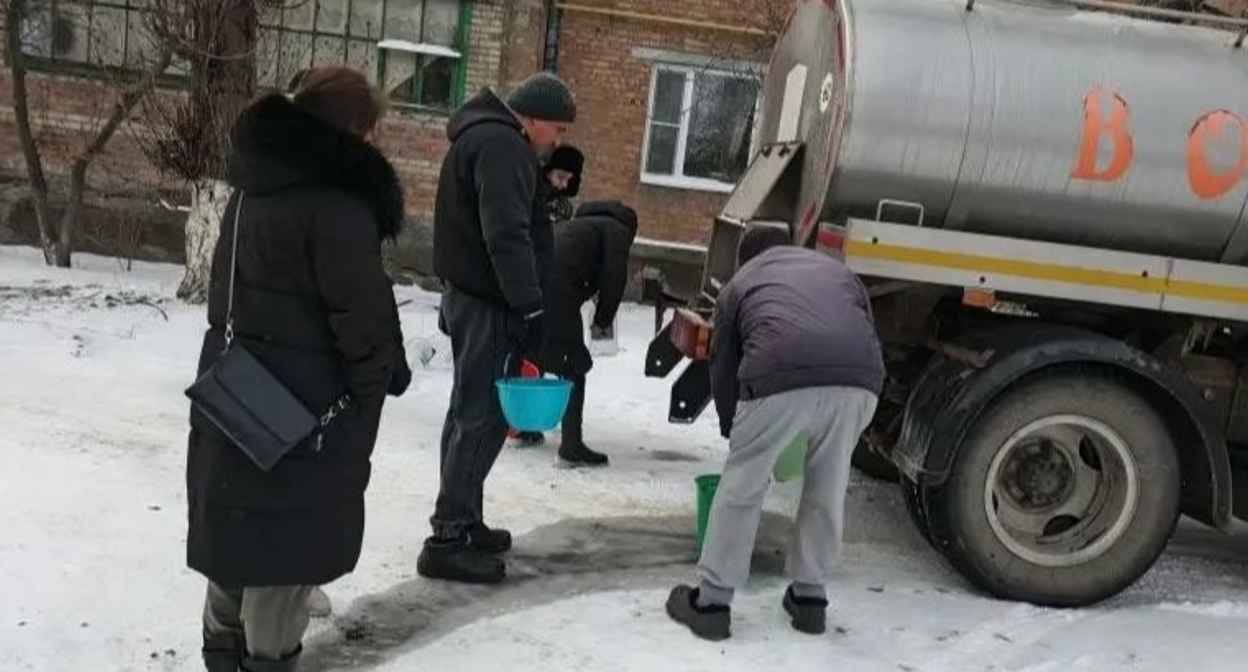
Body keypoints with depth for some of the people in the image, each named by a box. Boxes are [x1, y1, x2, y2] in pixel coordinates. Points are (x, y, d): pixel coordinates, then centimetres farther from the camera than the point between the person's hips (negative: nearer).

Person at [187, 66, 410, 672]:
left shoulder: (257, 184, 11)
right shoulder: (340, 203, -20)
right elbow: (359, 308, -20)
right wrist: (380, 379, -6)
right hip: (305, 400, -9)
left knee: (243, 517, 20)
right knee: (292, 527, 5)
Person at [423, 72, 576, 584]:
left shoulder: (484, 138, 20)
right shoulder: (502, 145, -15)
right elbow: (506, 235, -25)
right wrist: (531, 306, -25)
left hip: (467, 294, 11)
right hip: (488, 302, -11)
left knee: (470, 411, 15)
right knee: (483, 416, -7)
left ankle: (463, 522, 24)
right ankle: (447, 540, -3)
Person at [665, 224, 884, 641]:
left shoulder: (738, 285, 31)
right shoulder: (838, 270, 38)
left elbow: (723, 372, 31)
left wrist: (734, 432, 45)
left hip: (781, 377, -3)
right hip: (859, 379, 3)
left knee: (741, 488, 13)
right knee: (827, 491, 21)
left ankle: (711, 602, 21)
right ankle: (810, 598, 32)